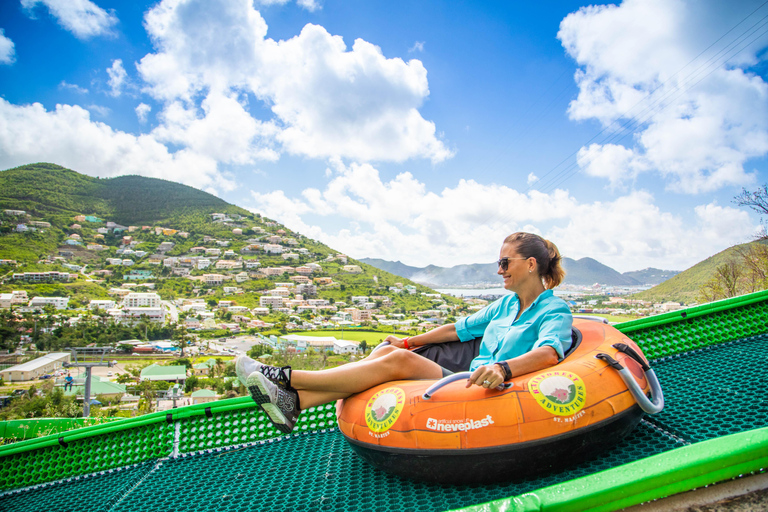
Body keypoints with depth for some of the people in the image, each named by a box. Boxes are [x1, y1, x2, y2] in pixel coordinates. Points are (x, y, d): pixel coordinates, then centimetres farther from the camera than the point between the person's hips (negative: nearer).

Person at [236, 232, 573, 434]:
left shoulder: (555, 311, -5)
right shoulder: (506, 304, 19)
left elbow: (549, 353, -26)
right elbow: (460, 329, 23)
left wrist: (504, 368, -45)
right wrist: (411, 342, 20)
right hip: (470, 379, 7)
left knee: (398, 361, -23)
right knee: (389, 351, -14)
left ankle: (286, 378, -18)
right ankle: (295, 401, -20)